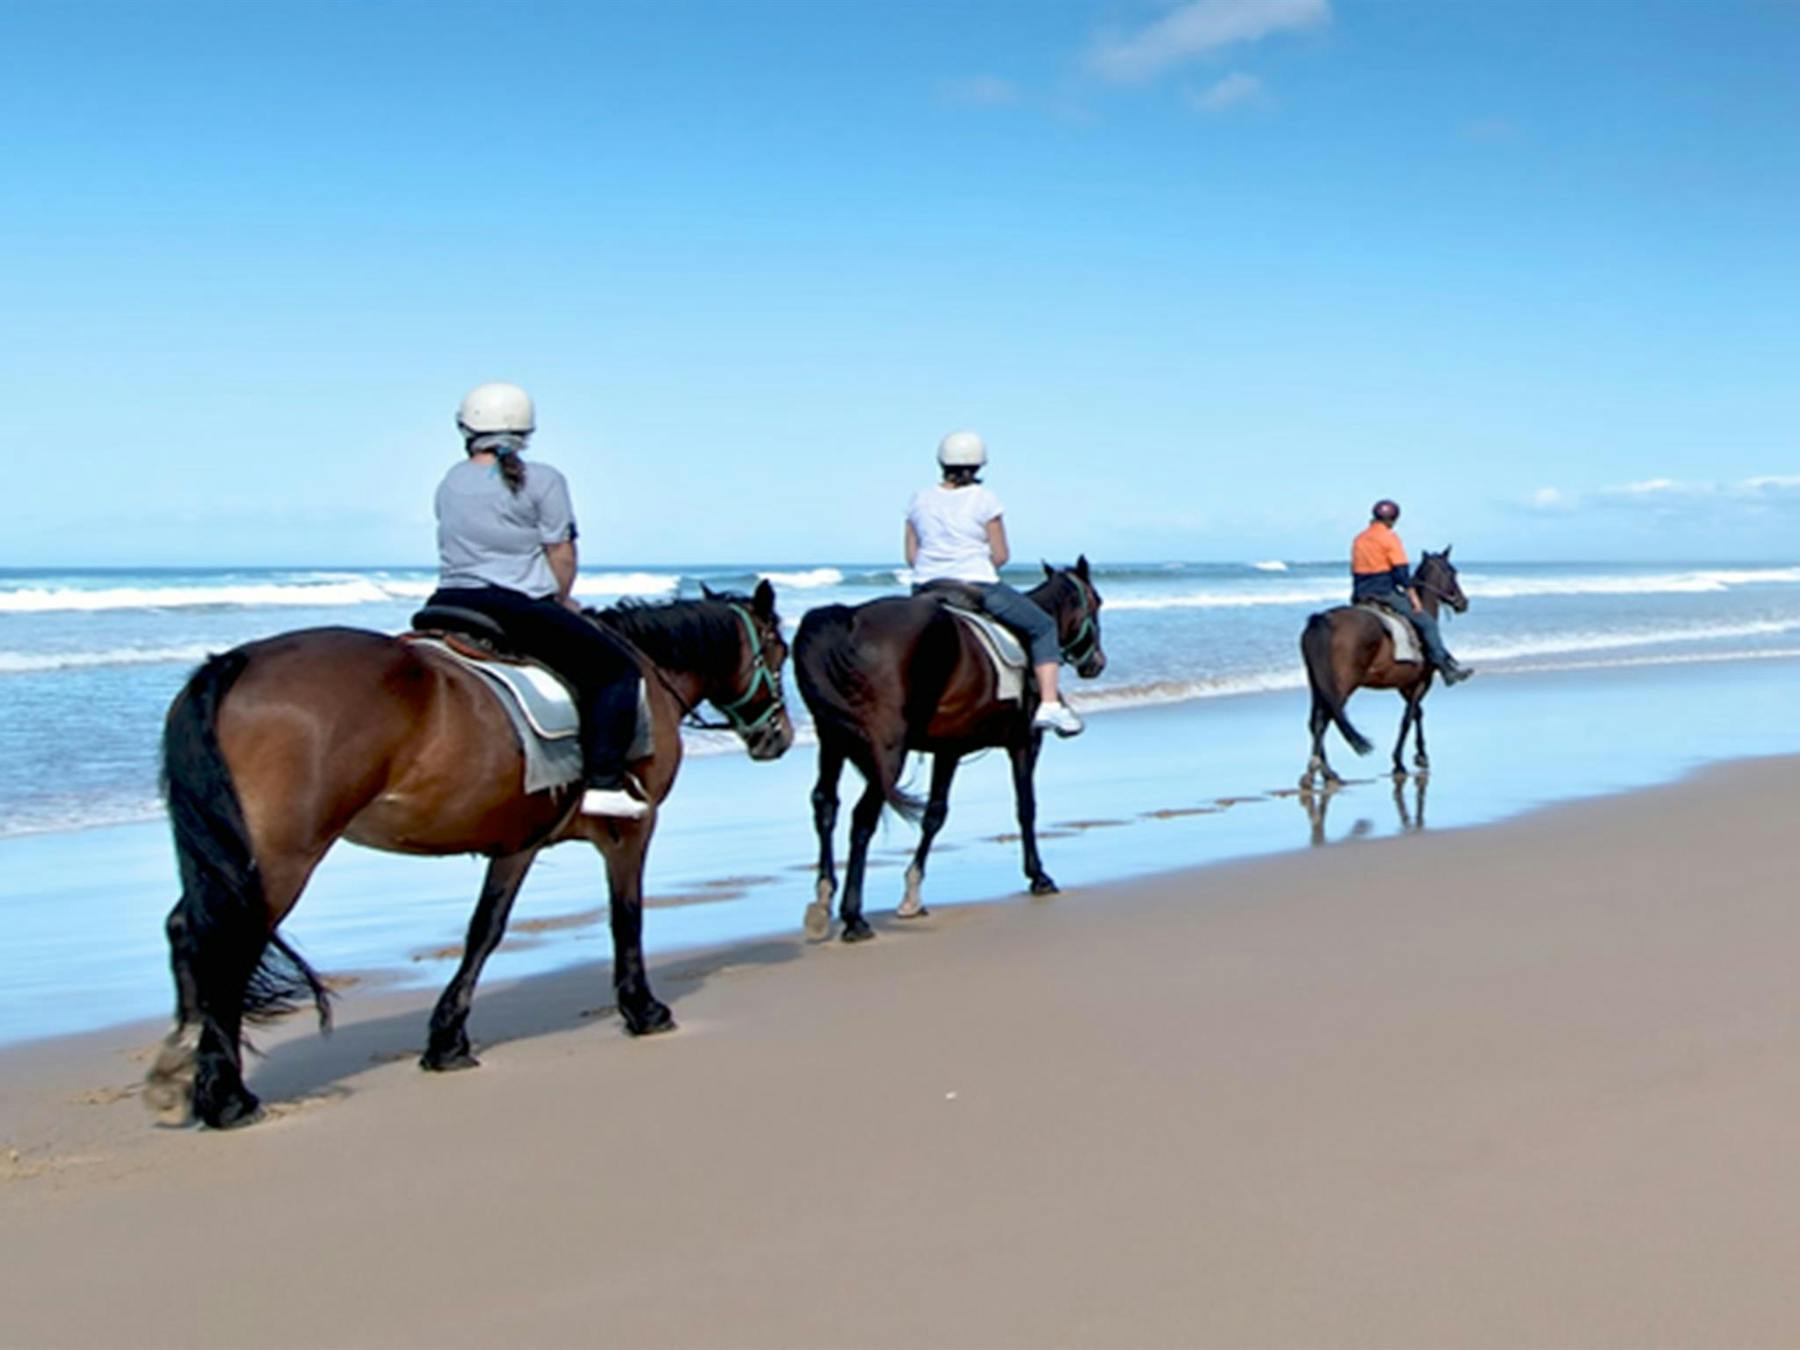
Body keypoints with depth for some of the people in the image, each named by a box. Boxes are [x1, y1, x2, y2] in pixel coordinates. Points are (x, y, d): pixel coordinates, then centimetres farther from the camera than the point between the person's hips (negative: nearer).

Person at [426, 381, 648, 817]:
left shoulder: (450, 482, 15)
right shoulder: (543, 481, -2)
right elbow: (562, 555, -5)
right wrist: (560, 602, 13)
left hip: (448, 604, 6)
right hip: (519, 610, -5)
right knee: (616, 669, 3)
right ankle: (603, 784, -9)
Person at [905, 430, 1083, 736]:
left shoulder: (920, 499, 6)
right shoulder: (984, 499, -6)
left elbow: (911, 556, 7)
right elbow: (1001, 556, -4)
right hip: (978, 588, -4)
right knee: (1043, 627, 12)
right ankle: (1049, 703, -2)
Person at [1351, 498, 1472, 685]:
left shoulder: (1359, 540, 12)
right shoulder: (1389, 538, -9)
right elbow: (1401, 572, -13)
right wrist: (1414, 598, -9)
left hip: (1361, 596, 7)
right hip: (1386, 592, -7)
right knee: (1427, 623, 0)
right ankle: (1448, 667, -1)